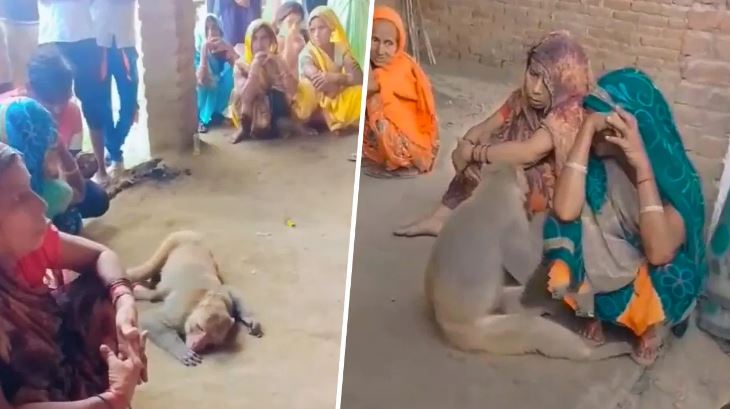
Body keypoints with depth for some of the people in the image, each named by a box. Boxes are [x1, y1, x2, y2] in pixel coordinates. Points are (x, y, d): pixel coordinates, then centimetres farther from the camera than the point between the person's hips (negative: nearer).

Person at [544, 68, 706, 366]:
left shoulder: (675, 175, -24)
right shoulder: (599, 158, -16)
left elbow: (659, 253, -38)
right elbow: (565, 212, -34)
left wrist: (642, 164, -39)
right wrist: (587, 127, -34)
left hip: (651, 280, -2)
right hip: (606, 272, 2)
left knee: (669, 269, -36)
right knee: (563, 231, -26)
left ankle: (654, 324, 2)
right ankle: (594, 311, 3)